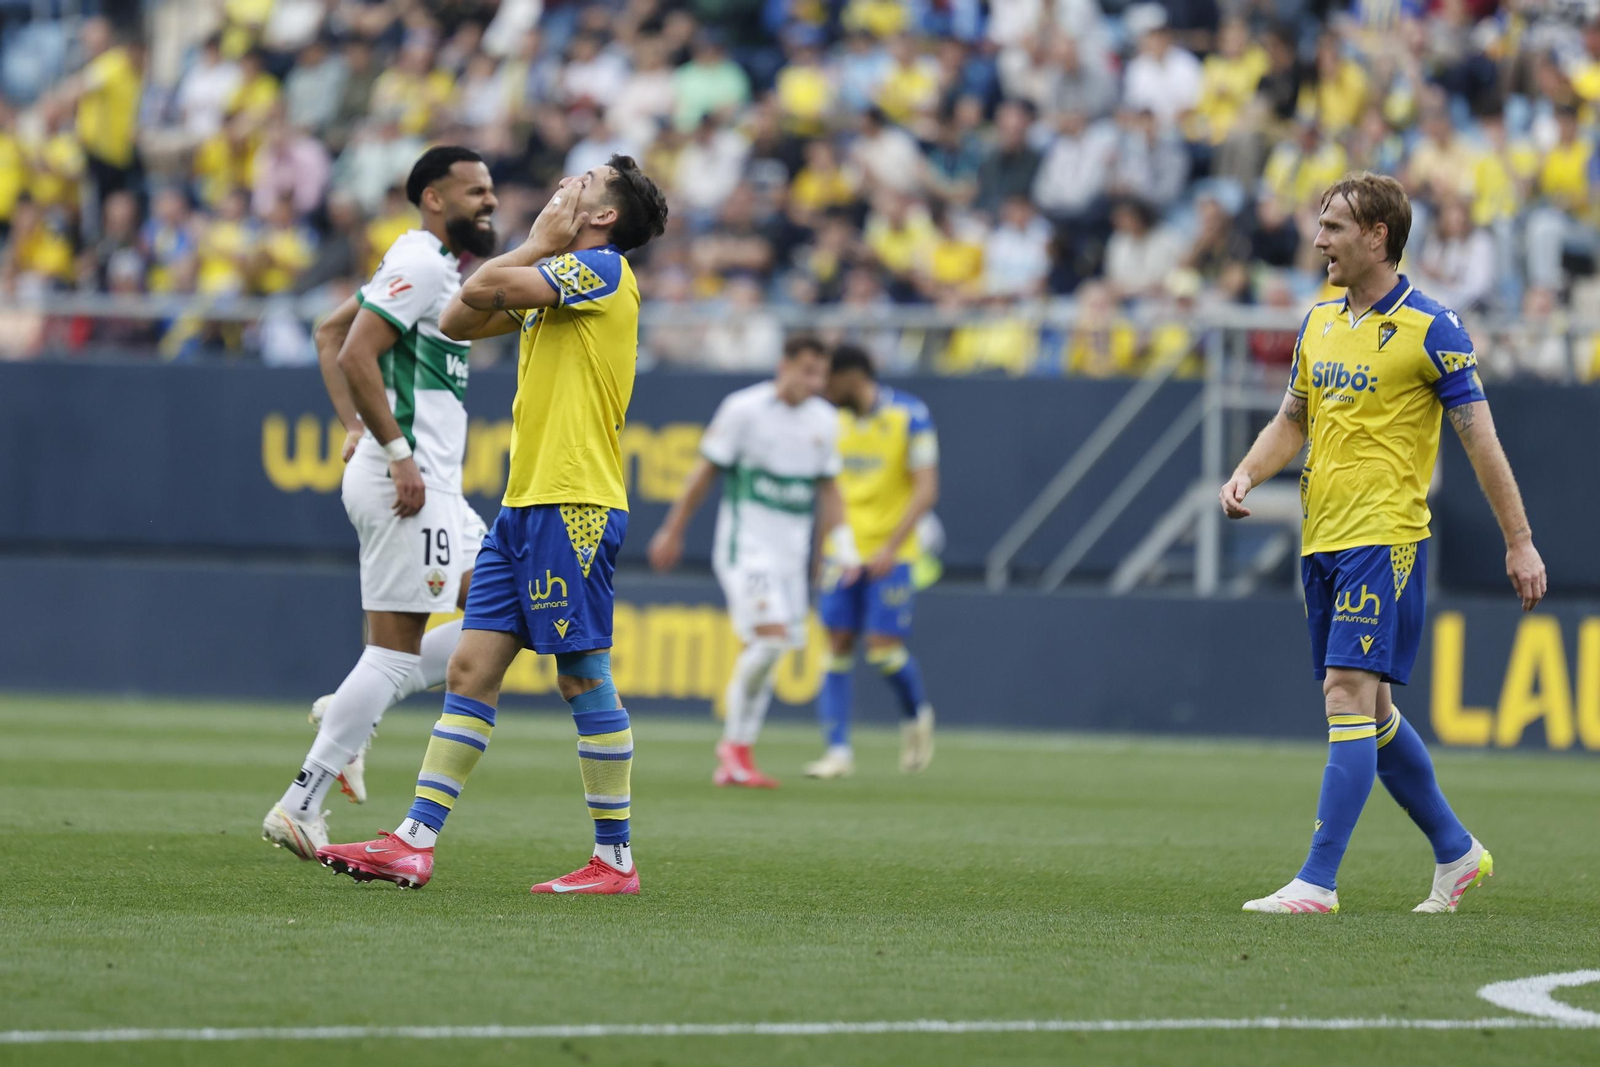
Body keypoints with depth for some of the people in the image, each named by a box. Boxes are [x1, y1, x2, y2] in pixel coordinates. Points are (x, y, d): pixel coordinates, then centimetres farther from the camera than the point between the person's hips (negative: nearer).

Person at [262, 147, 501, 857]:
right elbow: (355, 353, -21)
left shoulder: (436, 266, 20)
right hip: (407, 478, -10)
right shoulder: (422, 263, -11)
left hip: (430, 484, 10)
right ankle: (299, 809, -9)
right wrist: (397, 449, -21)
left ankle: (351, 714, 9)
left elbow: (329, 334, 25)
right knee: (396, 651, -10)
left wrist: (356, 428, 16)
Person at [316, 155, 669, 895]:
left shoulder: (603, 268, -8)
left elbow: (489, 290, -20)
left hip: (574, 506, -9)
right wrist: (535, 248, 10)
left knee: (583, 676, -5)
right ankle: (415, 842, 1)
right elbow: (458, 320, 19)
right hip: (525, 503, 9)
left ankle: (614, 858, 1)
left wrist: (538, 246, -1)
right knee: (470, 668, 3)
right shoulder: (555, 279, 20)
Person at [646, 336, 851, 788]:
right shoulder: (743, 409, -8)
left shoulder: (824, 420, 8)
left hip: (791, 553, 6)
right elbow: (705, 472, 0)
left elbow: (827, 489, 19)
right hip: (745, 545, -6)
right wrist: (672, 531, 5)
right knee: (772, 636, -20)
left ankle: (735, 758, 12)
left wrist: (842, 543, 8)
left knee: (762, 652, 4)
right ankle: (734, 743, -6)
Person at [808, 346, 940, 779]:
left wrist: (891, 547, -21)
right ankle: (838, 750, 1)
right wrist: (832, 546, 11)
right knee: (838, 646, -2)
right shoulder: (836, 420, 7)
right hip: (844, 552, 5)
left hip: (889, 555, -5)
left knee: (884, 650, -9)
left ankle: (917, 715, 20)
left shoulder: (909, 416, -10)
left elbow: (926, 490, -13)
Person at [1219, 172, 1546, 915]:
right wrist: (1247, 474, 2)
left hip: (1385, 539, -8)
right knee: (1370, 710, 13)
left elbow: (1480, 437, -7)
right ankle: (1456, 852, 28)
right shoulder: (1318, 325, 13)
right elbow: (1291, 421, 22)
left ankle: (1317, 882, -18)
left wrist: (1520, 542, -8)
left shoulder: (1429, 329, -8)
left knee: (1350, 696, -15)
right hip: (1322, 541, 8)